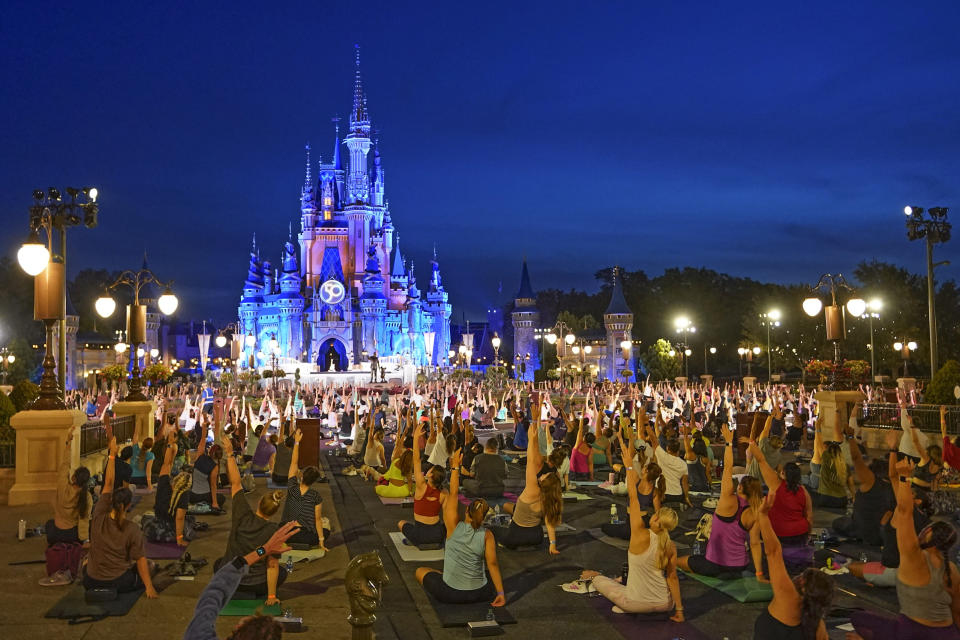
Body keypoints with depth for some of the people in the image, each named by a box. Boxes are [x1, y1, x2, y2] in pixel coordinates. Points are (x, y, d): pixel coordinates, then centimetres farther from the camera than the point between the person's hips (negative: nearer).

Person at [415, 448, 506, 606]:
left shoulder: (454, 526, -10)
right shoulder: (487, 535, -9)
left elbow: (453, 493, -3)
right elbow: (493, 564, -13)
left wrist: (455, 467, 1)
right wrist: (500, 593, -8)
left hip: (449, 594, -1)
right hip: (479, 595, 1)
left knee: (420, 571, 24)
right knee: (495, 579, 33)